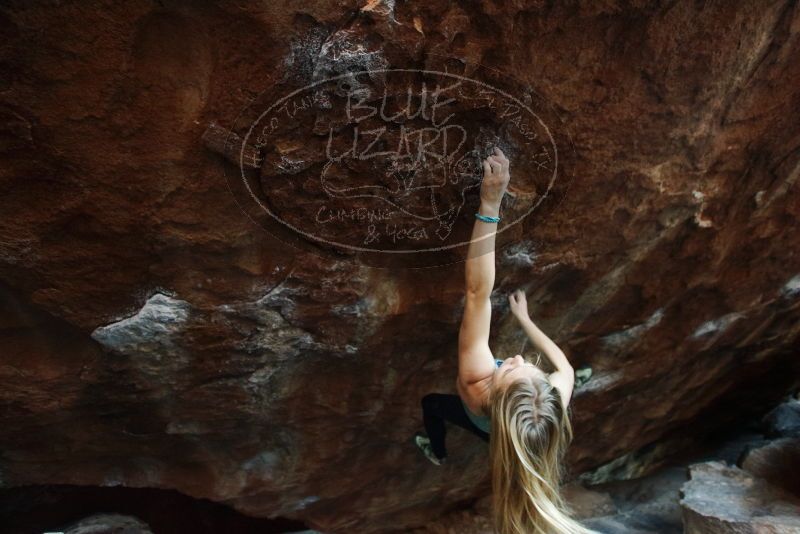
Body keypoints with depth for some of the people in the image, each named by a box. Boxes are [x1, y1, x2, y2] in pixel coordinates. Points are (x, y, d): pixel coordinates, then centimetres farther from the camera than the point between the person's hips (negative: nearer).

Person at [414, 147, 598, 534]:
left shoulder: (477, 384, -53)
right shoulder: (551, 402, -46)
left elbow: (478, 291, -59)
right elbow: (565, 366, -19)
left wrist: (489, 205, -63)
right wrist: (523, 318, -11)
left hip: (486, 428, -1)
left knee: (432, 401, 25)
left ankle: (437, 452, 49)